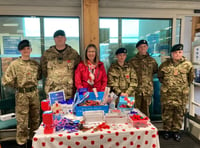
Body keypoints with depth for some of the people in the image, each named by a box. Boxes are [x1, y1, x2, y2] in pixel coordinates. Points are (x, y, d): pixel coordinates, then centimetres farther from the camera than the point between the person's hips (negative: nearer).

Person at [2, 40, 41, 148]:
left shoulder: (35, 64, 2)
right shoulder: (14, 64, -9)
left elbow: (39, 76, 19)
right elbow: (6, 80, -9)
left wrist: (33, 83, 8)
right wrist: (18, 86, -2)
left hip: (34, 93, 4)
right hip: (21, 95, -3)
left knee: (35, 119, 15)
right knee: (22, 121, 3)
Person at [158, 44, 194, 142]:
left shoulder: (188, 64, -1)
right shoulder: (165, 64, 1)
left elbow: (191, 77, 12)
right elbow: (160, 76, 15)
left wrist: (184, 86, 11)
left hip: (181, 94, 0)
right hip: (167, 93, 0)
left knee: (179, 113, 9)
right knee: (167, 112, 7)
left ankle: (176, 131, 25)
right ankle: (167, 130, 23)